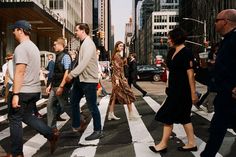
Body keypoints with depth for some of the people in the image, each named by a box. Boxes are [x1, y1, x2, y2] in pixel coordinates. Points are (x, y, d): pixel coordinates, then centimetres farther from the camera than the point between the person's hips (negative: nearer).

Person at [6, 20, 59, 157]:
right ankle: (52, 135, 12)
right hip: (35, 90, 9)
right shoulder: (34, 47, 14)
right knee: (27, 116, 20)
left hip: (23, 91, -9)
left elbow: (19, 72, -21)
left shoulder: (21, 48, -15)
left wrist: (15, 94, -22)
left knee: (15, 120, 4)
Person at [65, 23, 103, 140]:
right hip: (80, 78, 10)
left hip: (89, 80, -10)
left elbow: (84, 63, -26)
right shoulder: (83, 43, 13)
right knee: (73, 101, 18)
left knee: (92, 106, -1)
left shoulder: (88, 44, -16)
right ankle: (76, 125, 34)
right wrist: (72, 75, 9)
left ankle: (98, 131, 12)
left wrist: (72, 74, -25)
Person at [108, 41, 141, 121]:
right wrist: (117, 79, -25)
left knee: (114, 95, 7)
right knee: (128, 94, -4)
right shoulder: (117, 55, -11)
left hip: (120, 77, 10)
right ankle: (131, 114, 2)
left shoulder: (118, 55, 18)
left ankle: (111, 114, 9)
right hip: (118, 77, -10)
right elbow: (116, 68, -19)